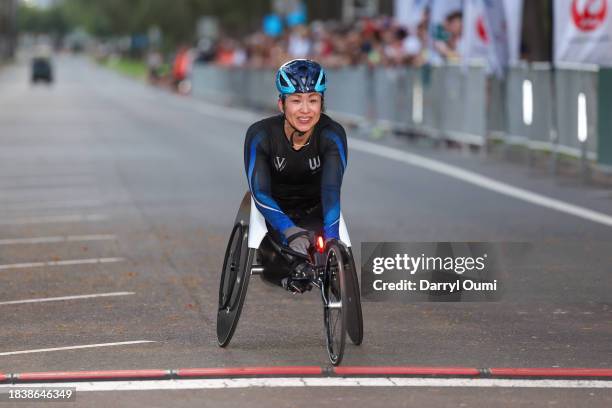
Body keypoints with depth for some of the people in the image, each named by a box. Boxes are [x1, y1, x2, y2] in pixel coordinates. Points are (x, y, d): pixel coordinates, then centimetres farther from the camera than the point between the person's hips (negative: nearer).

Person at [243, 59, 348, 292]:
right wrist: (290, 232, -50)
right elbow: (260, 192, -33)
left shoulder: (333, 134, -24)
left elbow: (331, 189, -36)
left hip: (315, 212, 0)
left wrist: (331, 240, -53)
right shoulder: (260, 135, -25)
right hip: (275, 211, 0)